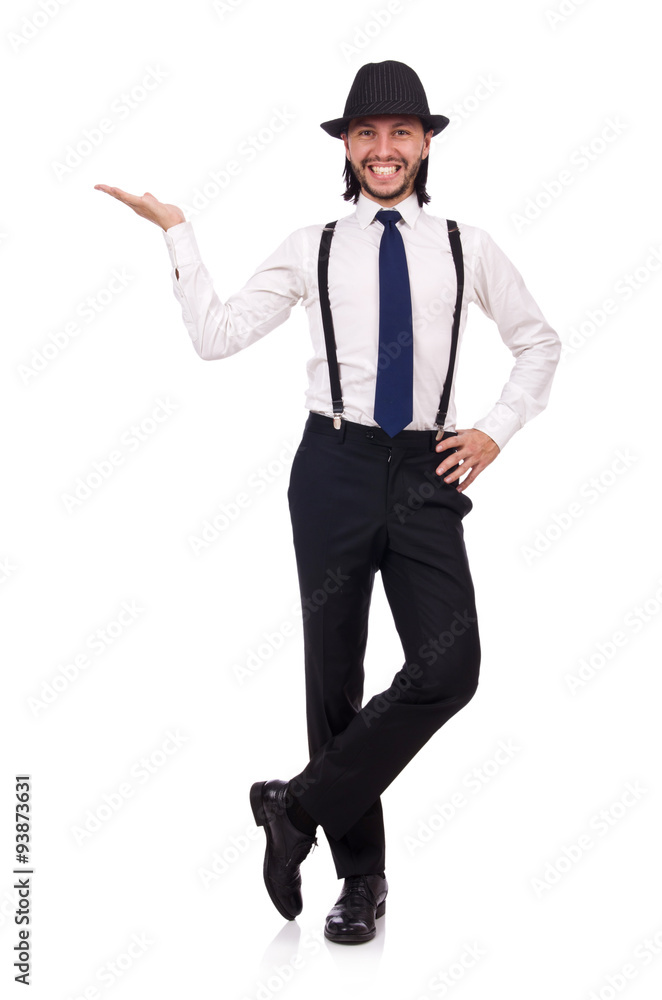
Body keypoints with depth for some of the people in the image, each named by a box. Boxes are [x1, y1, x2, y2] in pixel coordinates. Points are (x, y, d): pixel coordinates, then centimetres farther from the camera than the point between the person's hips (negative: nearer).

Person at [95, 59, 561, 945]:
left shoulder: (467, 248, 8)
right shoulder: (313, 249, 6)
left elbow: (540, 344, 20)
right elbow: (215, 335, 0)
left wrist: (497, 431, 9)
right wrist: (178, 233, -2)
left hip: (427, 474, 1)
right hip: (336, 468, 0)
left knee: (450, 668, -16)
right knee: (334, 674, 6)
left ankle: (300, 805, 3)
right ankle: (360, 877, 22)